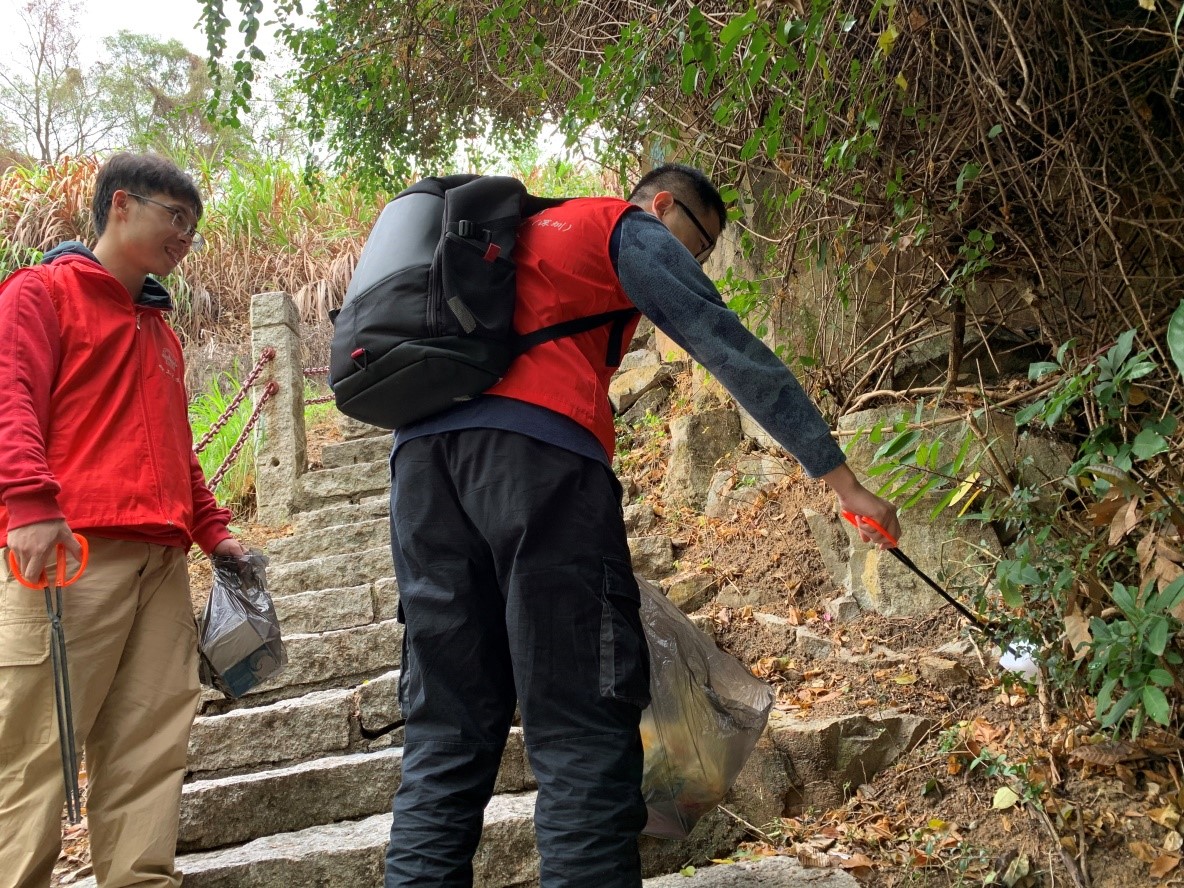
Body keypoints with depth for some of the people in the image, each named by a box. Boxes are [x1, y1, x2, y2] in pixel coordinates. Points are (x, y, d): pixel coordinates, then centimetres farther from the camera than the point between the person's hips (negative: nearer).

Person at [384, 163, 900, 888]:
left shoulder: (514, 236, 37)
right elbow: (734, 352, 7)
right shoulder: (630, 230, 15)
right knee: (585, 732, -8)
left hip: (420, 448, 7)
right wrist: (844, 481, 6)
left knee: (446, 739, 5)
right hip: (538, 451, -7)